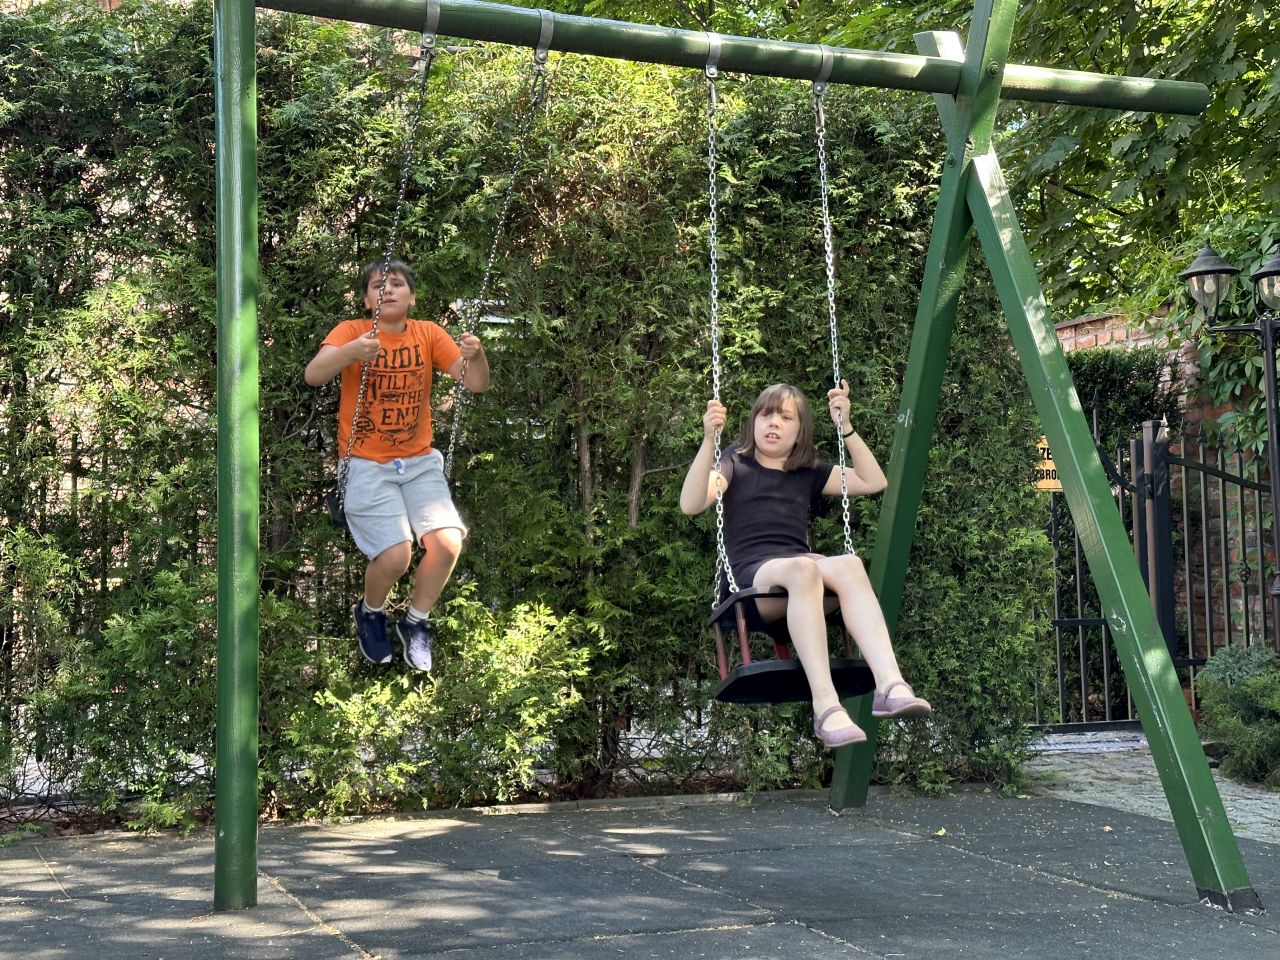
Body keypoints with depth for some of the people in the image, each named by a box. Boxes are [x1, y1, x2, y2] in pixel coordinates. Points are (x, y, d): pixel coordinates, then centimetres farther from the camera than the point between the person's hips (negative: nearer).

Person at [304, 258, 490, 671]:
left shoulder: (428, 333, 2)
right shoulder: (352, 331, -7)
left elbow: (476, 383, -4)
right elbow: (313, 375, -25)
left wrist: (476, 355, -26)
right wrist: (351, 352, -44)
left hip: (419, 461, 3)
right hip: (366, 464, -3)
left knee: (448, 542, -18)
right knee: (395, 555, -21)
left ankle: (415, 621, 11)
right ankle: (370, 613, 15)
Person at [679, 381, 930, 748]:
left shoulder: (808, 473, 28)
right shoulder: (736, 462, 17)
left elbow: (873, 481, 17)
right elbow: (690, 504, -2)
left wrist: (845, 426, 9)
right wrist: (709, 440, -12)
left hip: (802, 569, 3)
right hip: (752, 576, -3)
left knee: (848, 565, -33)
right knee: (802, 569, -40)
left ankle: (890, 685, -50)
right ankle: (825, 706, -52)